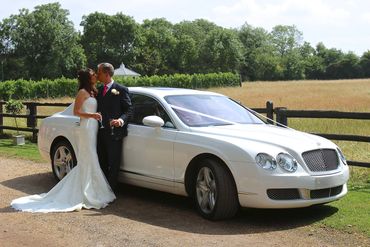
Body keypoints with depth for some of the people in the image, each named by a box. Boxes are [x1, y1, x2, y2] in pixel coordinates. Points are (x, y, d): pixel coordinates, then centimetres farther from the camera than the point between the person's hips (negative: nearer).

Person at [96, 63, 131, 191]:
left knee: (113, 164, 0)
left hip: (114, 132, -7)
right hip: (100, 132, 7)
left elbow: (128, 110, -7)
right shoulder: (99, 90, 15)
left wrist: (121, 120, -24)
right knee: (102, 162, 15)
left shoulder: (121, 90, -6)